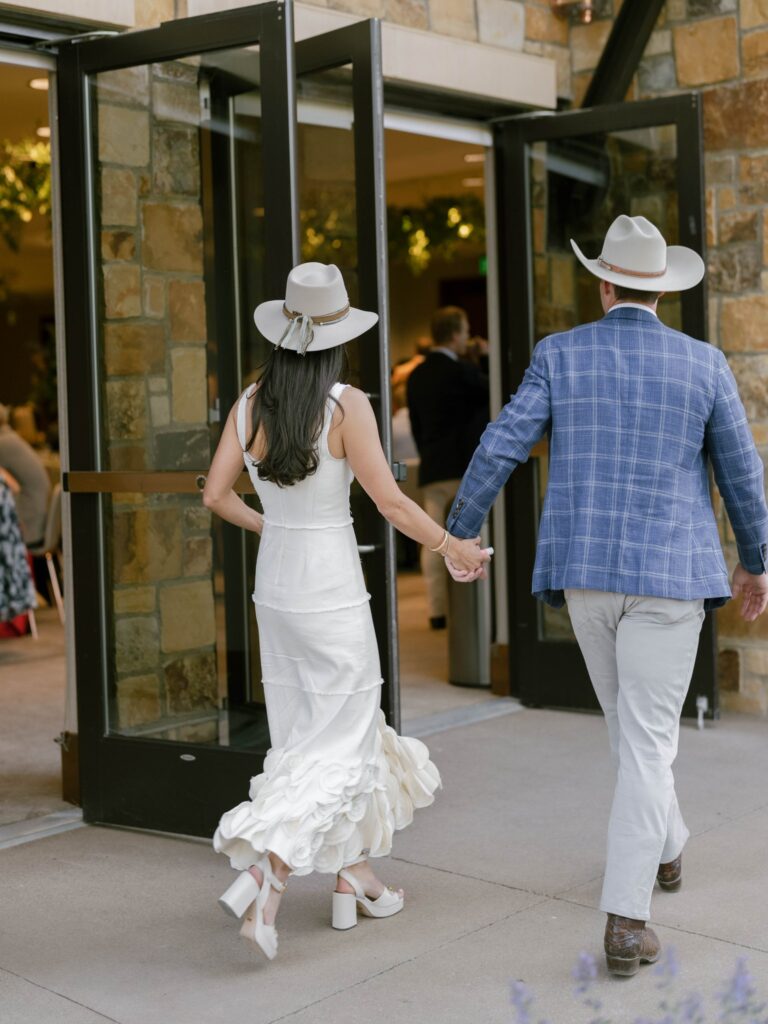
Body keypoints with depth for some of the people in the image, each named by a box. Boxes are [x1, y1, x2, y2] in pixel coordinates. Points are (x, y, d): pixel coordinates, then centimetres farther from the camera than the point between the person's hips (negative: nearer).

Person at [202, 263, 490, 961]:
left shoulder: (251, 403, 0)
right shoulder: (345, 405, -15)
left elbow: (216, 495, 3)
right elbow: (390, 501, -14)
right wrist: (454, 547, 1)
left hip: (275, 585, 6)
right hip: (331, 590, -6)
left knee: (313, 732, 16)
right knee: (340, 742, 2)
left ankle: (354, 877, 25)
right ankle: (263, 873, -13)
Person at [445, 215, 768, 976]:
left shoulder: (560, 355, -1)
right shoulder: (703, 364, -1)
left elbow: (499, 449, -6)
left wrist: (458, 534, 6)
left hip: (587, 571, 2)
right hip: (669, 573, -2)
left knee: (630, 724, 24)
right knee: (646, 743, 0)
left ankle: (666, 848, 45)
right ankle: (625, 921, -5)